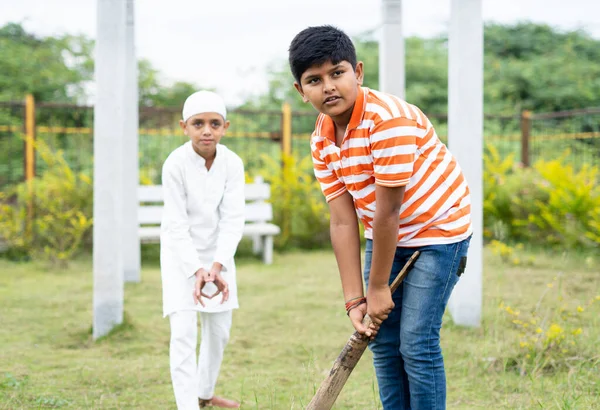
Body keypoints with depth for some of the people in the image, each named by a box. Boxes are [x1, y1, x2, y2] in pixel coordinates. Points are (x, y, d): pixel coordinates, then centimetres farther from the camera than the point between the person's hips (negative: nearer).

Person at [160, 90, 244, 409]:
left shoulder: (232, 164, -15)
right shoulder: (176, 164, -23)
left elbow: (232, 219, -19)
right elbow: (176, 224, -22)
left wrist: (217, 267, -32)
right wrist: (197, 270, -33)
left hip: (218, 252, 4)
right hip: (182, 253, -4)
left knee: (219, 329, 14)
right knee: (184, 332, -14)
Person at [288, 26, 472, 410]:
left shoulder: (388, 118, -29)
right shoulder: (322, 140, -5)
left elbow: (388, 212, -26)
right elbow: (343, 222, -6)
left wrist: (378, 288, -20)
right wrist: (355, 300, -10)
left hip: (437, 228, -7)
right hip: (385, 234, 7)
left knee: (416, 342, -11)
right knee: (382, 340, 7)